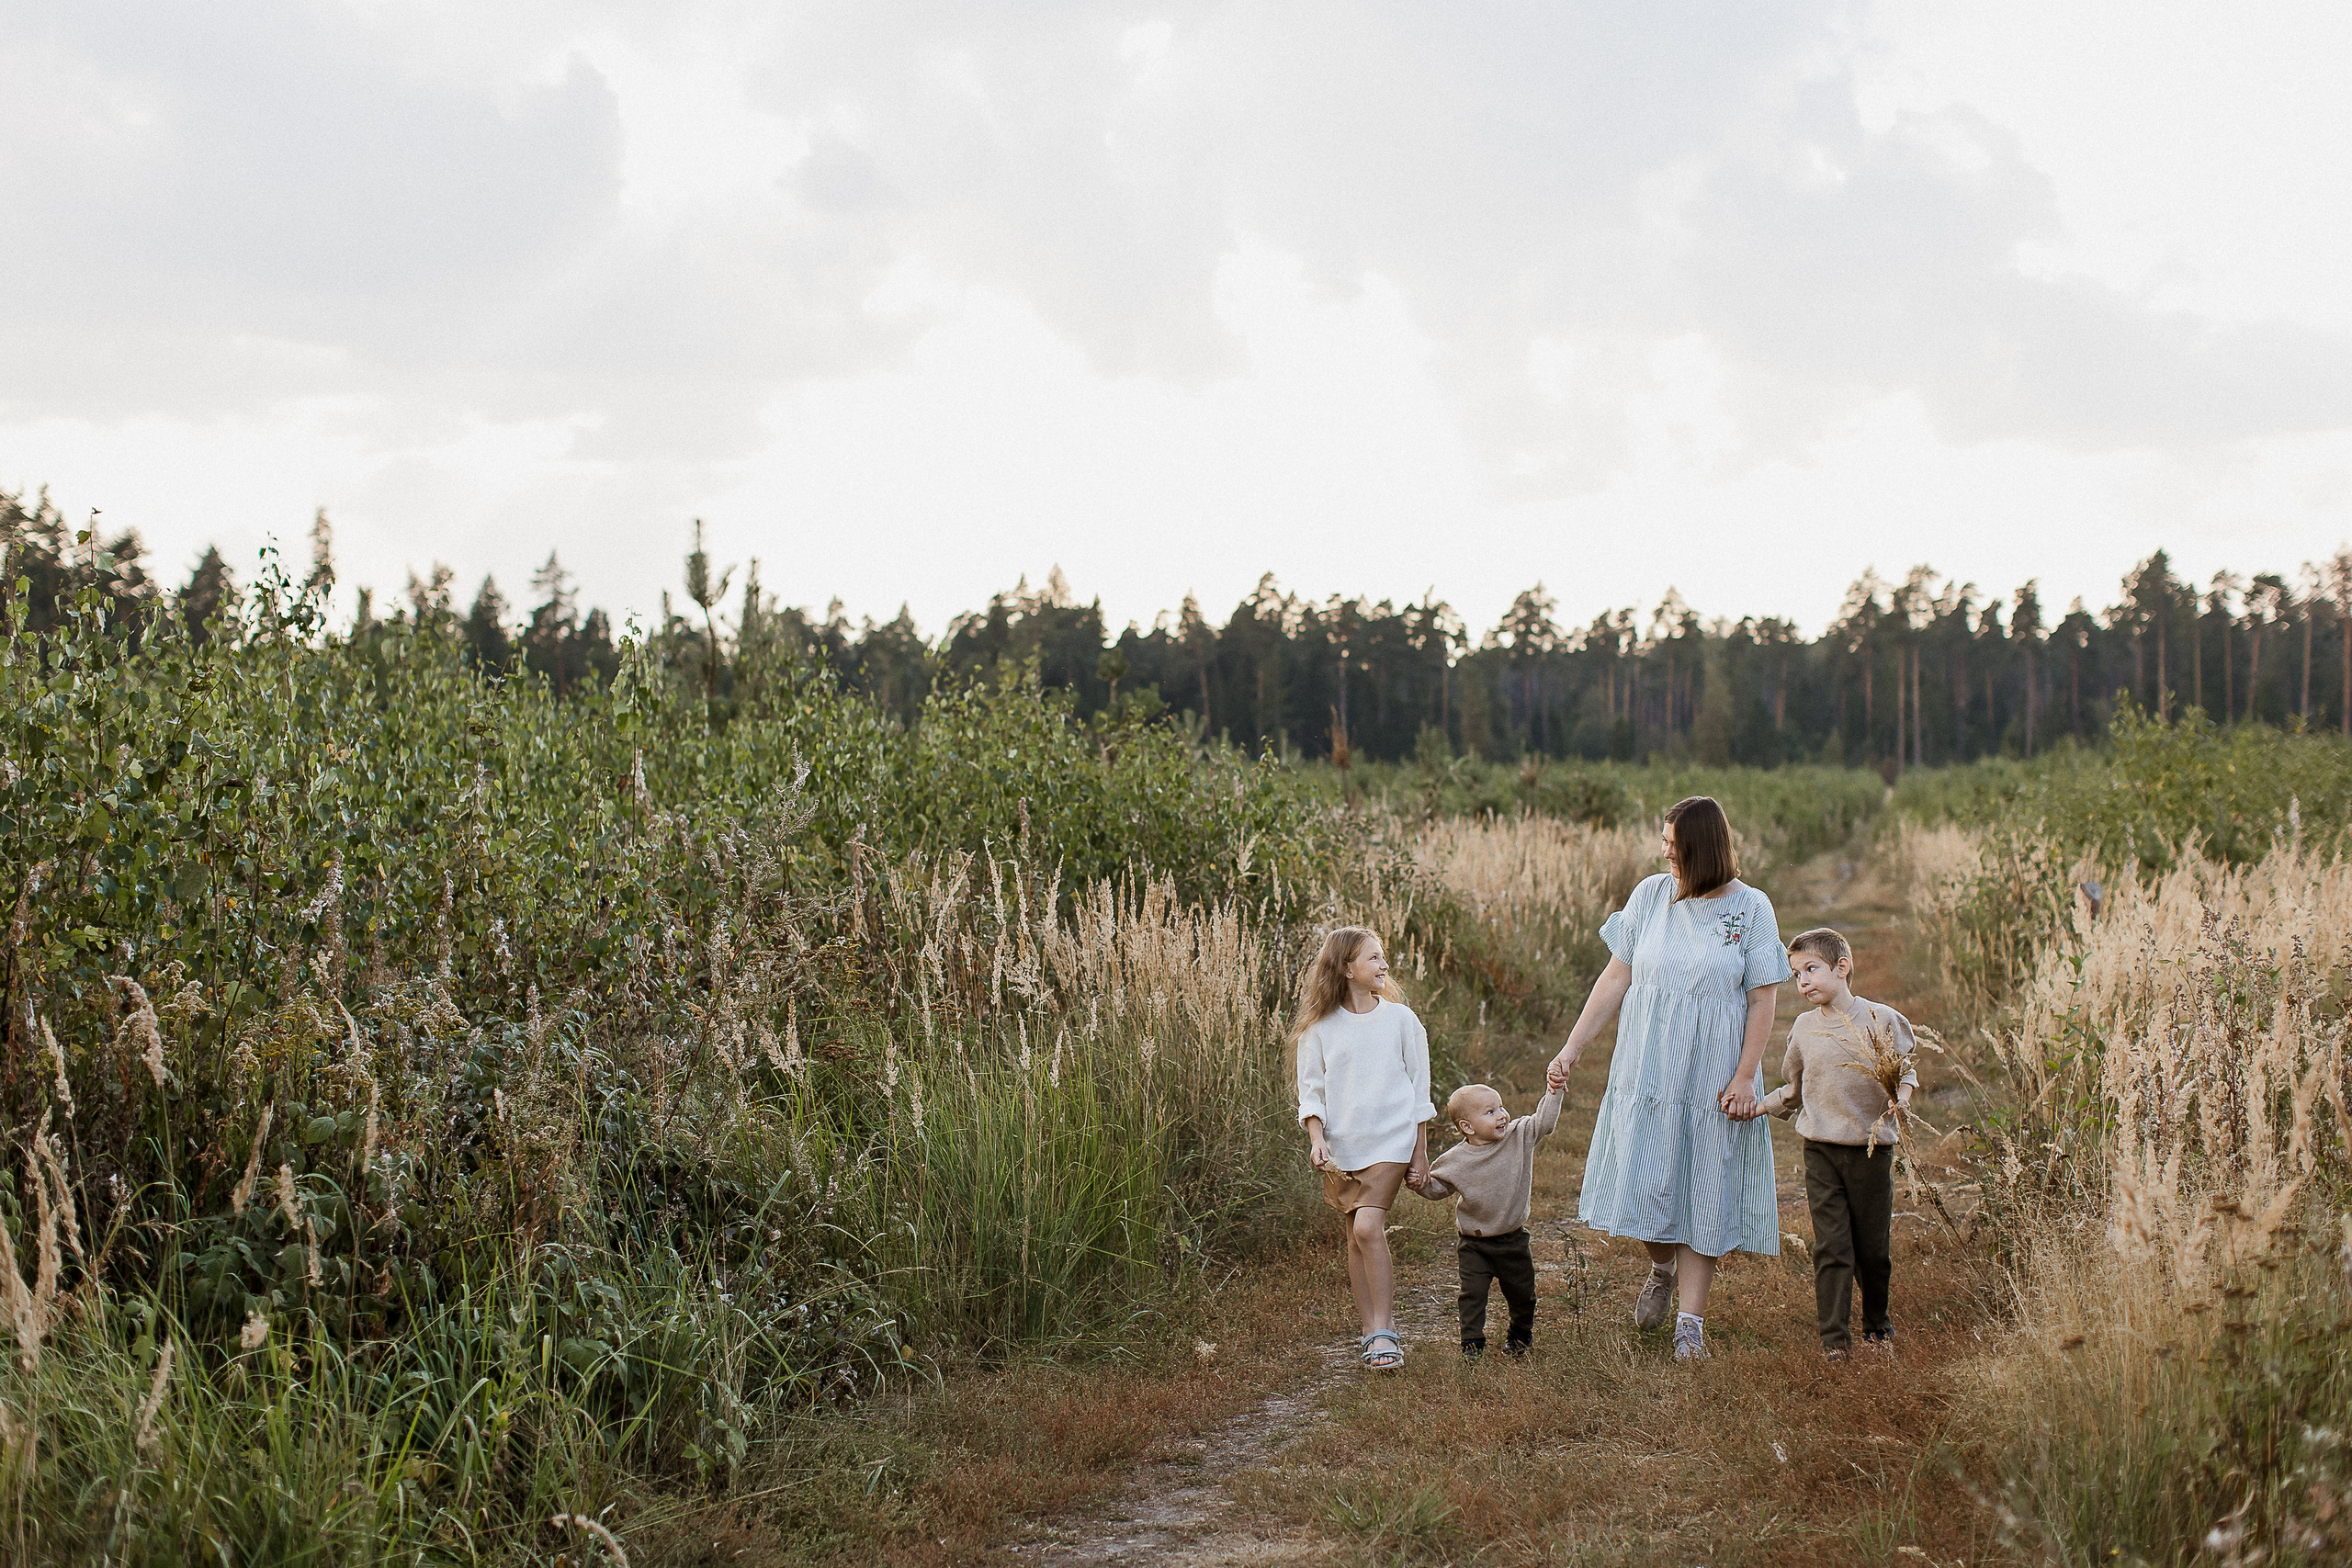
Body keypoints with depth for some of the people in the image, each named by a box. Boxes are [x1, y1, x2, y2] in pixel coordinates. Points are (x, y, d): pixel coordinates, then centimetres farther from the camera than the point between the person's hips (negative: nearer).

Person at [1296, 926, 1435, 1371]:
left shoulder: (1400, 1019, 2)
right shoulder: (1320, 1027, 1)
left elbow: (1419, 1086, 6)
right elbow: (1311, 1089, 5)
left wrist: (1420, 1150, 5)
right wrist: (1316, 1137, -11)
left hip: (1390, 1140, -2)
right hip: (1342, 1145, 2)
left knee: (1369, 1227, -16)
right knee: (1357, 1237, 7)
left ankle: (1384, 1330, -10)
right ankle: (1372, 1330, 16)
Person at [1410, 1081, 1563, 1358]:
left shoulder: (1519, 1136, -8)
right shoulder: (1455, 1161, -11)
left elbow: (1544, 1122, -5)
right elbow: (1439, 1188, 2)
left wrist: (1553, 1091, -15)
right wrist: (1422, 1184, -17)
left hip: (1512, 1240, 2)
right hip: (1473, 1244, -2)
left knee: (1521, 1291, 15)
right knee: (1473, 1293, -6)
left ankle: (1521, 1333, 39)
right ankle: (1472, 1340, 10)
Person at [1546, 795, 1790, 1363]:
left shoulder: (1751, 908, -7)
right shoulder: (1651, 896, 0)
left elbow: (1762, 1001, -5)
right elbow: (1615, 979, 4)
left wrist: (1745, 1077, -11)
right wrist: (1571, 1049, 0)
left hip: (1713, 1076, -2)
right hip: (1646, 1070, 2)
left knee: (1704, 1189, 4)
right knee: (1644, 1181, 1)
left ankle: (1691, 1320, 10)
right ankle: (1661, 1269, 32)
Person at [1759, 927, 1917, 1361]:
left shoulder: (1883, 1020, -2)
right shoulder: (1804, 1028, 7)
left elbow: (1906, 1072, 7)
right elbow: (1794, 1092, 19)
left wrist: (1900, 1100, -13)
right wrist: (1759, 1106, 5)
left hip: (1872, 1147, -1)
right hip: (1821, 1149, 2)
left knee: (1873, 1246, 6)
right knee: (1831, 1245, -5)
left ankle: (1877, 1325, 26)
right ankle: (1834, 1337, -3)